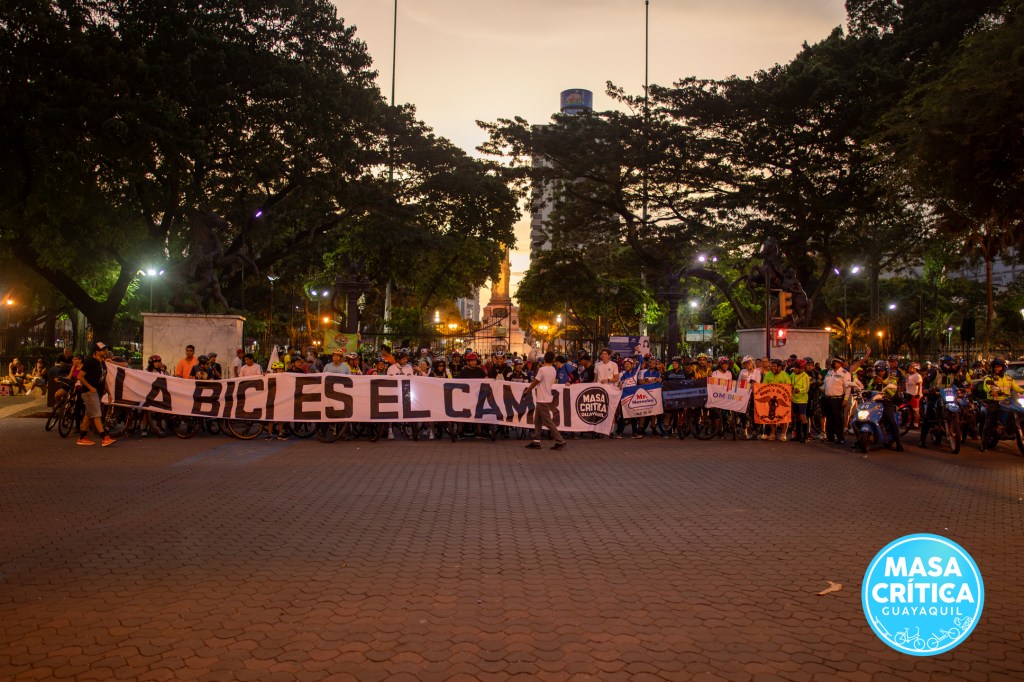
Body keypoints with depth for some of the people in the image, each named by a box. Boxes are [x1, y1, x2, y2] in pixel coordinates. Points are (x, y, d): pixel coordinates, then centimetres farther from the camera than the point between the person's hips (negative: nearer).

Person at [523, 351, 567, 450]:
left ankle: (560, 441, -3)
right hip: (545, 398, 8)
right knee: (537, 421, 13)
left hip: (542, 400, -8)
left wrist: (526, 392, 3)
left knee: (548, 422, -4)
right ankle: (536, 442, 13)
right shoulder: (553, 370, 6)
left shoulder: (542, 369, -17)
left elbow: (534, 383, -11)